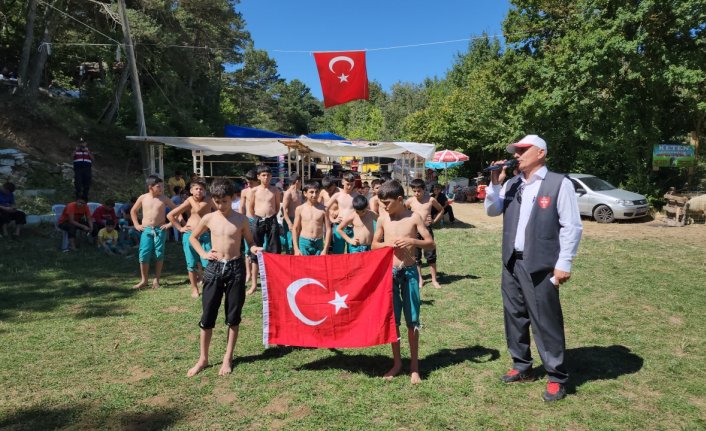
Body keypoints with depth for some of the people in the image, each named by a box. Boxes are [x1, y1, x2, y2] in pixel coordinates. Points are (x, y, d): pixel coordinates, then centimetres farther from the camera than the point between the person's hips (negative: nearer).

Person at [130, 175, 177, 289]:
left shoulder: (164, 199, 1)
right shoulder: (143, 198, 4)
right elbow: (133, 211, 18)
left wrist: (170, 223, -1)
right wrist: (136, 225, 9)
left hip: (160, 230, -1)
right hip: (146, 230, 1)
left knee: (159, 255, 2)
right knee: (144, 255, -3)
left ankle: (156, 280, 14)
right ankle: (143, 280, 11)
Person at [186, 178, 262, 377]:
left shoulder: (241, 220, -2)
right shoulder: (208, 218, 2)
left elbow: (249, 242, 7)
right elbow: (193, 237, 17)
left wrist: (255, 249, -15)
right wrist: (203, 254, 3)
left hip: (236, 268, -1)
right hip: (214, 268, 1)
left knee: (233, 316, 6)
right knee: (207, 315, 5)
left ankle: (228, 358, 20)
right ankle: (203, 359, 20)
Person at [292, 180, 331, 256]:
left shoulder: (323, 209, -1)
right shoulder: (300, 209, 0)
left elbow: (328, 229, 1)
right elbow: (295, 229, 4)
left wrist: (325, 249, -3)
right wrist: (296, 249, -2)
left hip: (319, 243, 0)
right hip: (304, 243, 0)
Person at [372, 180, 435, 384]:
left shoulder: (414, 218, -5)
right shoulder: (383, 220, 2)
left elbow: (430, 243, -4)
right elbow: (374, 245, 11)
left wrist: (412, 241, -23)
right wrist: (387, 243, -10)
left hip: (409, 272, -2)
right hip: (389, 272, 3)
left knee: (412, 320, 4)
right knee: (392, 319, 8)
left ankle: (414, 366, 17)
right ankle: (397, 362, 24)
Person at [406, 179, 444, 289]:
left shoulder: (430, 200, -3)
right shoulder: (410, 201, -3)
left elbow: (441, 210, 12)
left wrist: (434, 221, 2)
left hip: (427, 229, -1)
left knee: (431, 255, 2)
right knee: (416, 256, 7)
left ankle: (434, 280, 13)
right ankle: (420, 279, 20)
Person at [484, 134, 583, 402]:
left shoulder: (559, 184, -8)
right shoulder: (511, 184, 11)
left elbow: (572, 226, -10)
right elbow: (492, 211, 13)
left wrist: (563, 264, -13)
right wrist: (495, 183, 0)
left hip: (540, 265, -6)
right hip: (512, 262, 6)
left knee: (546, 321, 0)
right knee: (515, 316, 14)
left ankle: (556, 377, 16)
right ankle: (522, 367, 31)